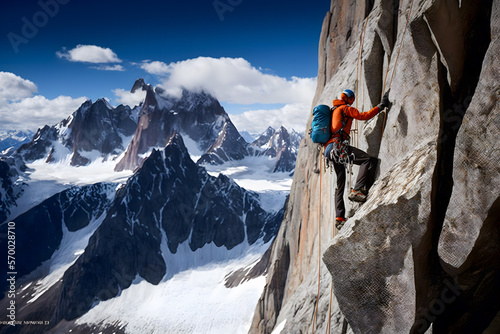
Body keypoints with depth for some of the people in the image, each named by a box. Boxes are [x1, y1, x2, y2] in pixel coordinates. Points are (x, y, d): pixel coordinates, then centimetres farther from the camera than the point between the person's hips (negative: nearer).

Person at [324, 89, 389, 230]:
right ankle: (357, 190, -29)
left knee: (340, 184, 10)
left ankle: (339, 218, 7)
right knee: (370, 160, -19)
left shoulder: (333, 111, 33)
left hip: (331, 150, 9)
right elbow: (363, 116, -4)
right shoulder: (345, 108, 7)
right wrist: (381, 106, 2)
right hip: (338, 146, -9)